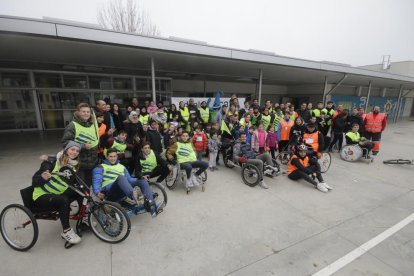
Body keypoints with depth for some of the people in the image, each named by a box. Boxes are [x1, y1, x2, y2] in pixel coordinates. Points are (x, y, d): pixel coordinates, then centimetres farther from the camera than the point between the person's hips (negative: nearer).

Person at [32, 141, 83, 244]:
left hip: (59, 194, 6)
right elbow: (34, 182, -17)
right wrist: (43, 177, -37)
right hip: (42, 196, -6)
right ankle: (66, 231, -20)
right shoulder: (52, 161, -16)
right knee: (64, 200, -33)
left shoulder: (73, 165, 2)